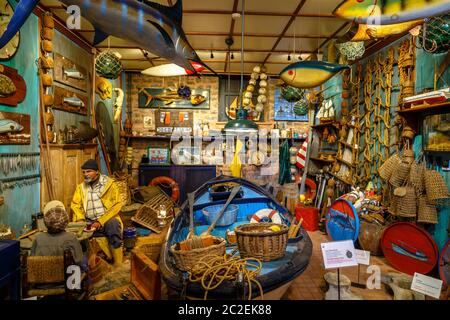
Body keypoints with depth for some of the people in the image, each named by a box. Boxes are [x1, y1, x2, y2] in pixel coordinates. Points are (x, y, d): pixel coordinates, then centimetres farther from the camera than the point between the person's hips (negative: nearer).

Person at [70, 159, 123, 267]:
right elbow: (75, 204, 7)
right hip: (89, 222, 4)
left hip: (107, 219, -4)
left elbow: (117, 205, -8)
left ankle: (118, 265, -24)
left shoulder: (109, 184, 0)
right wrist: (80, 219, -14)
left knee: (113, 224, -36)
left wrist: (101, 221, -17)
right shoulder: (81, 187, 15)